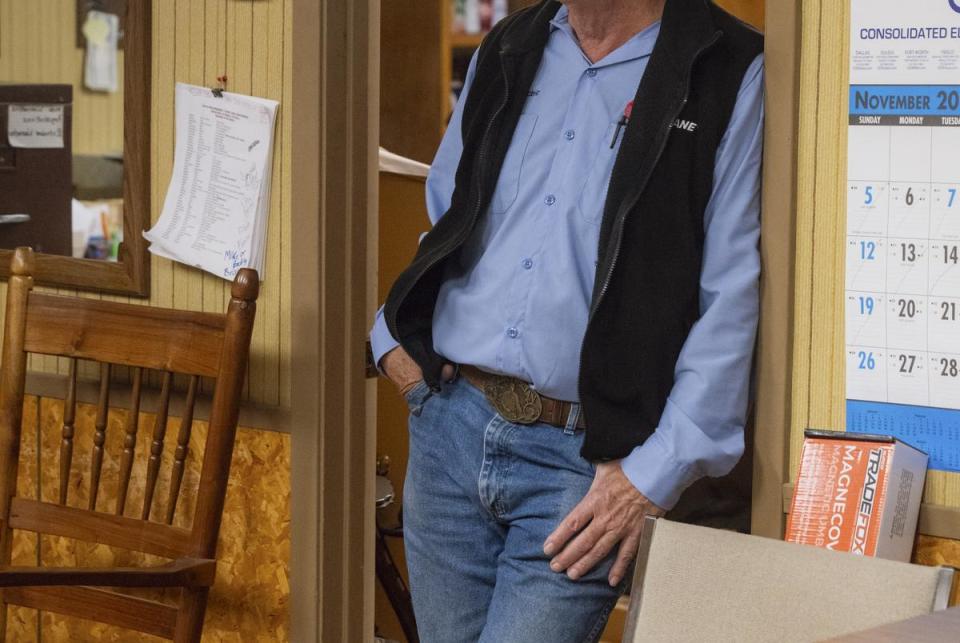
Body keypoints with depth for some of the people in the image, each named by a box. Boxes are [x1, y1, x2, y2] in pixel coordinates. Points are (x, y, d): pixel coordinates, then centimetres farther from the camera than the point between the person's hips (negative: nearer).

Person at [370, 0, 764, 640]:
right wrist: (394, 333, 9)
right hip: (450, 425, 6)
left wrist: (656, 475, -15)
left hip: (588, 458, -5)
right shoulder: (505, 53, 13)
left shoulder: (732, 77, -6)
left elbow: (734, 302, -11)